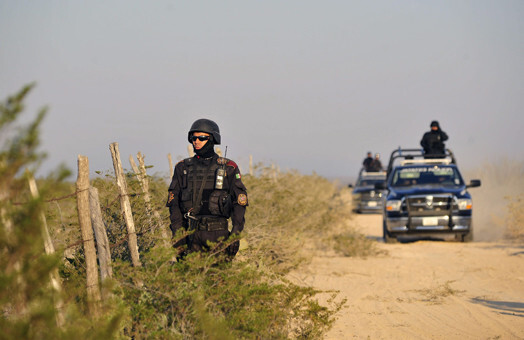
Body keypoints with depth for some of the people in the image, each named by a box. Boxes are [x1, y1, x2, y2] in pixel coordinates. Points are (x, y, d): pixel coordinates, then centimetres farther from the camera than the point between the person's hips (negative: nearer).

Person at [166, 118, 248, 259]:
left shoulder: (228, 168, 6)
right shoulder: (183, 168, 11)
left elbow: (239, 201, 4)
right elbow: (173, 202, 9)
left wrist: (236, 234, -5)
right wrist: (177, 234, -2)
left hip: (218, 233, -1)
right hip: (191, 233, 1)